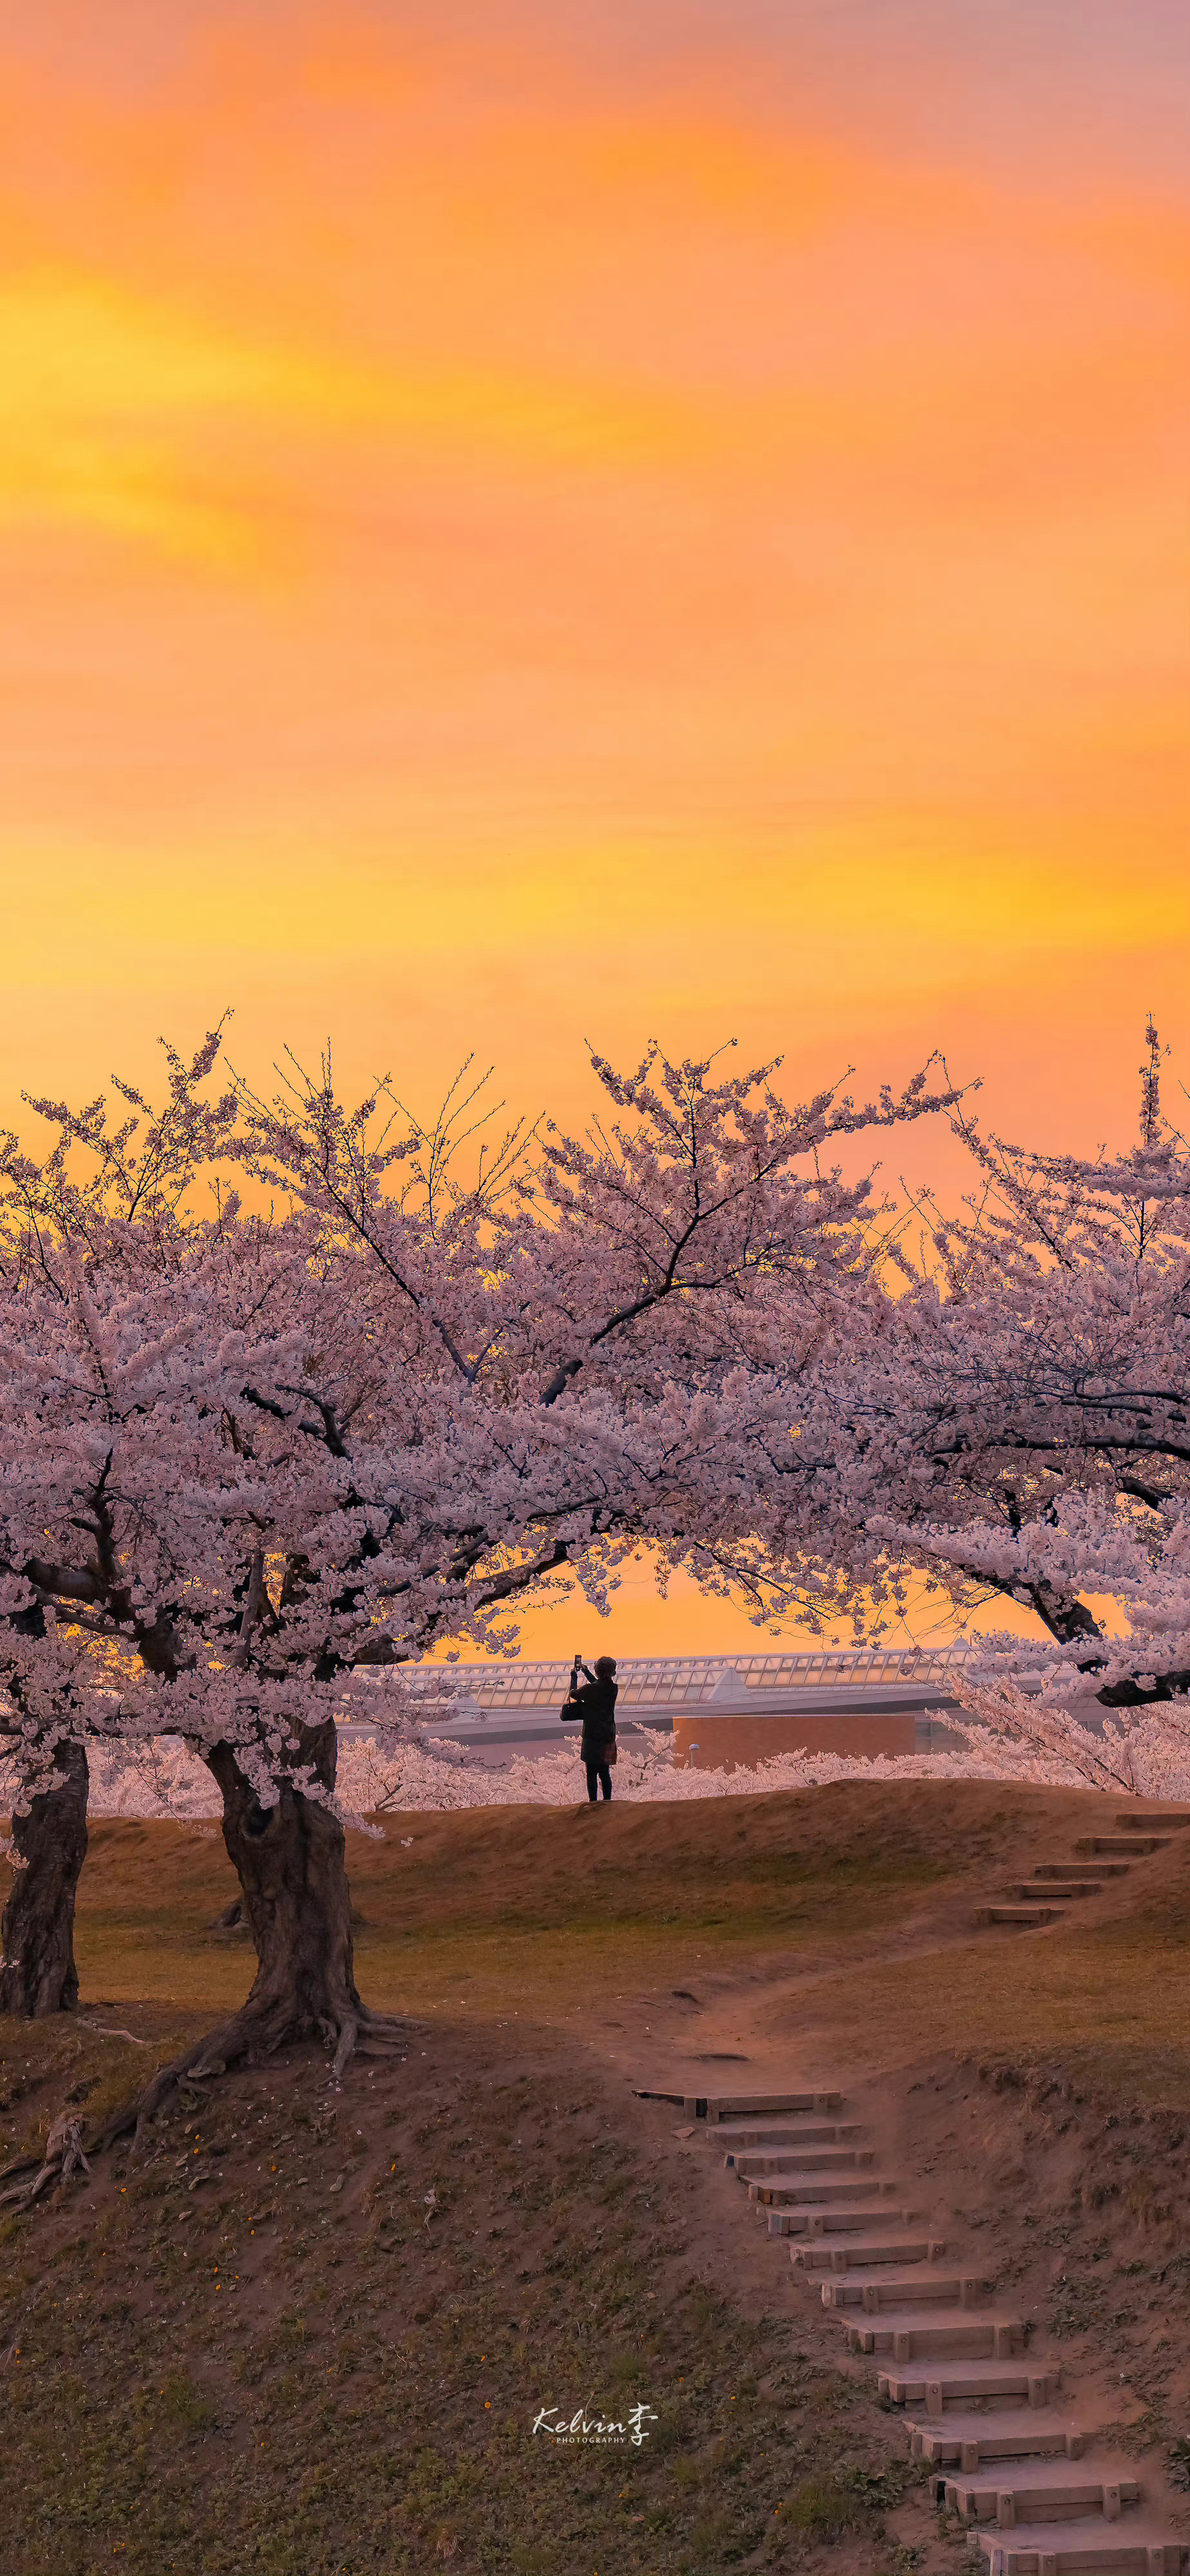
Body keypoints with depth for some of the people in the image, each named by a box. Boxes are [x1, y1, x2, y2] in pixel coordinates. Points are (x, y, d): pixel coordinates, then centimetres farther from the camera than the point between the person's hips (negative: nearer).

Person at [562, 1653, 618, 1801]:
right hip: (608, 1736, 6)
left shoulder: (591, 1689, -17)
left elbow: (574, 1694, 2)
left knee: (592, 1773, 0)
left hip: (593, 1736, -6)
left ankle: (593, 1803, -1)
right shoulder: (613, 1688, 1)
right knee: (605, 1773, 14)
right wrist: (586, 1671, 35)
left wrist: (574, 1676, 17)